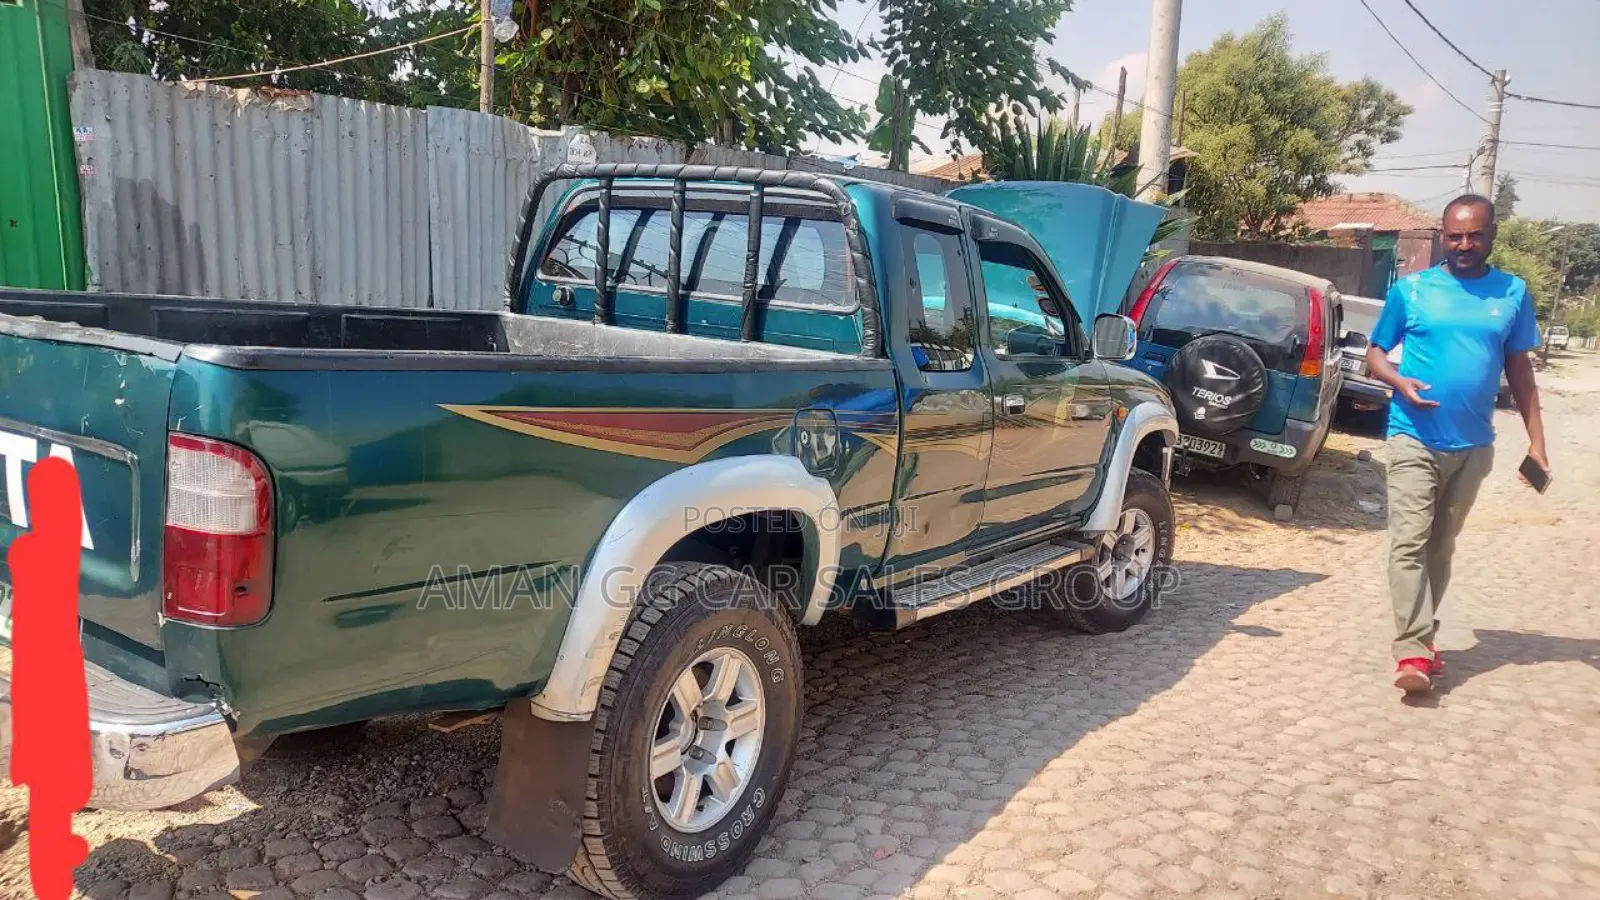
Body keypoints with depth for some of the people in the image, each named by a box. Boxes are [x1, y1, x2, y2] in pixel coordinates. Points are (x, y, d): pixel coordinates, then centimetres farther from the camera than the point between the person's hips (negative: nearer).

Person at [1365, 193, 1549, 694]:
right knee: (1410, 542, -12)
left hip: (1473, 445, 3)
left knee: (1441, 546, 13)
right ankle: (1413, 651, -15)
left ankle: (1420, 636, 25)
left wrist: (1536, 441, 6)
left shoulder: (1514, 293, 6)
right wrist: (1400, 382, -16)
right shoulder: (1410, 290, -1)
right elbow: (1375, 353, 6)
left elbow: (1519, 368, 11)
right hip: (1414, 438, -3)